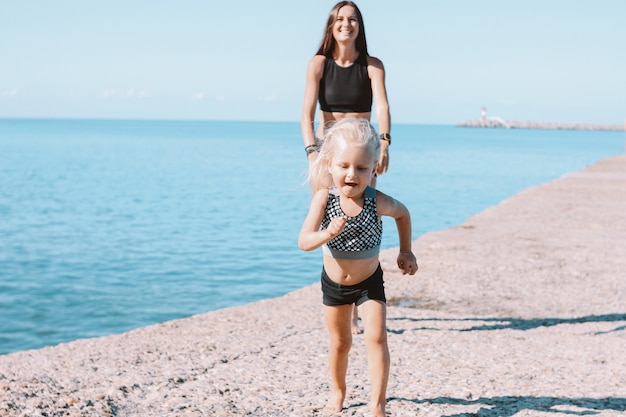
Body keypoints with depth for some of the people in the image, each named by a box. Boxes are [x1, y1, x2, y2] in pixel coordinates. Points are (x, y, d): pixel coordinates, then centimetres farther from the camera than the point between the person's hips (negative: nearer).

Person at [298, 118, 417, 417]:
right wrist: (327, 234, -50)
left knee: (376, 337, -15)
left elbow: (402, 213, 0)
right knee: (340, 342, 17)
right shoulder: (324, 197, -25)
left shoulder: (378, 202, -24)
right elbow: (303, 241, -31)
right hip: (334, 282, 1)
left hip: (369, 282, -1)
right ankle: (337, 390, 41)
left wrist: (405, 250, 1)